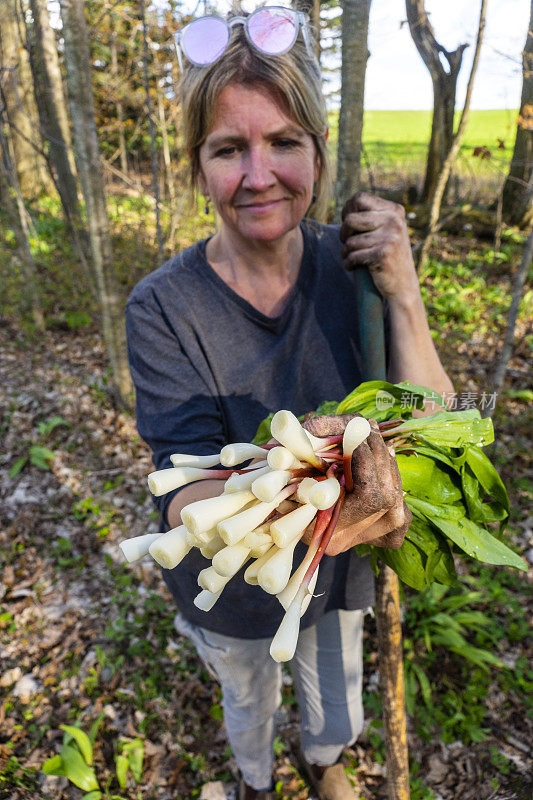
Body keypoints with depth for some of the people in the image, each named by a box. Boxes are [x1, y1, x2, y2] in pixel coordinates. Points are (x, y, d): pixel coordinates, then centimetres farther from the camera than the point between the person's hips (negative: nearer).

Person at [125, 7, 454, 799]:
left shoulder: (353, 263, -18)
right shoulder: (162, 308, -25)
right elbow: (185, 492, -31)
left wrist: (403, 295, -32)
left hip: (338, 575, 2)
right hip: (233, 587, -1)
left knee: (337, 709, 32)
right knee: (249, 706, 32)